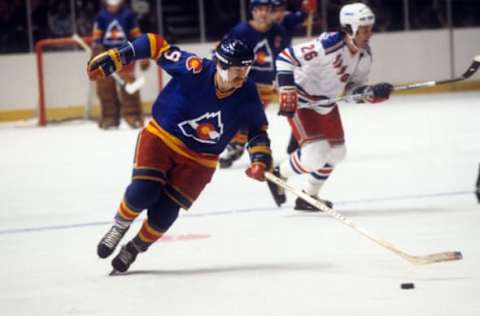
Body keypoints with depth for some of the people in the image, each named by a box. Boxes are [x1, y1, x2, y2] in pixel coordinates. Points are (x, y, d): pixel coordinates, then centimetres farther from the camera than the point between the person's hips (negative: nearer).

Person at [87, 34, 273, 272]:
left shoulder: (246, 95, -16)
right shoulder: (195, 71, -26)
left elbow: (257, 129, 0)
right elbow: (156, 45, -18)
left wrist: (260, 159, -17)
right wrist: (113, 59, -20)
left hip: (198, 160, 2)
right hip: (161, 137, -2)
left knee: (163, 215, -6)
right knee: (143, 193, -20)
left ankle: (135, 247, 24)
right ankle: (119, 227, 14)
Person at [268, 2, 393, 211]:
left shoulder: (364, 55, -7)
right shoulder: (328, 46, -32)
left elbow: (354, 87, 4)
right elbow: (285, 57, -30)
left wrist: (373, 93, -17)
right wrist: (287, 92, -33)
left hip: (326, 104, 9)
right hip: (300, 102, -9)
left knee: (336, 152, 12)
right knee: (316, 152, -18)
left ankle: (308, 196, 30)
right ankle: (279, 175, 10)